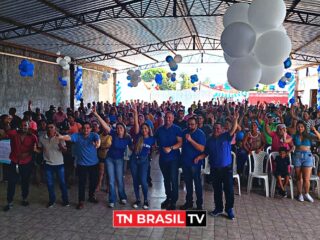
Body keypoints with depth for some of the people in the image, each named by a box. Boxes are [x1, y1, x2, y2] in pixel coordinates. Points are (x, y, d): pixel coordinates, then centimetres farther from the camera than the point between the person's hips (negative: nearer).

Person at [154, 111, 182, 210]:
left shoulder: (177, 129, -5)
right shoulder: (159, 129, 8)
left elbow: (180, 143, -15)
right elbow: (156, 141, 18)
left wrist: (171, 148, -26)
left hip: (173, 158, -4)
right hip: (163, 158, 5)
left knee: (173, 179, -6)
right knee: (166, 179, 15)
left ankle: (173, 201, 4)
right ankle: (168, 197, 29)